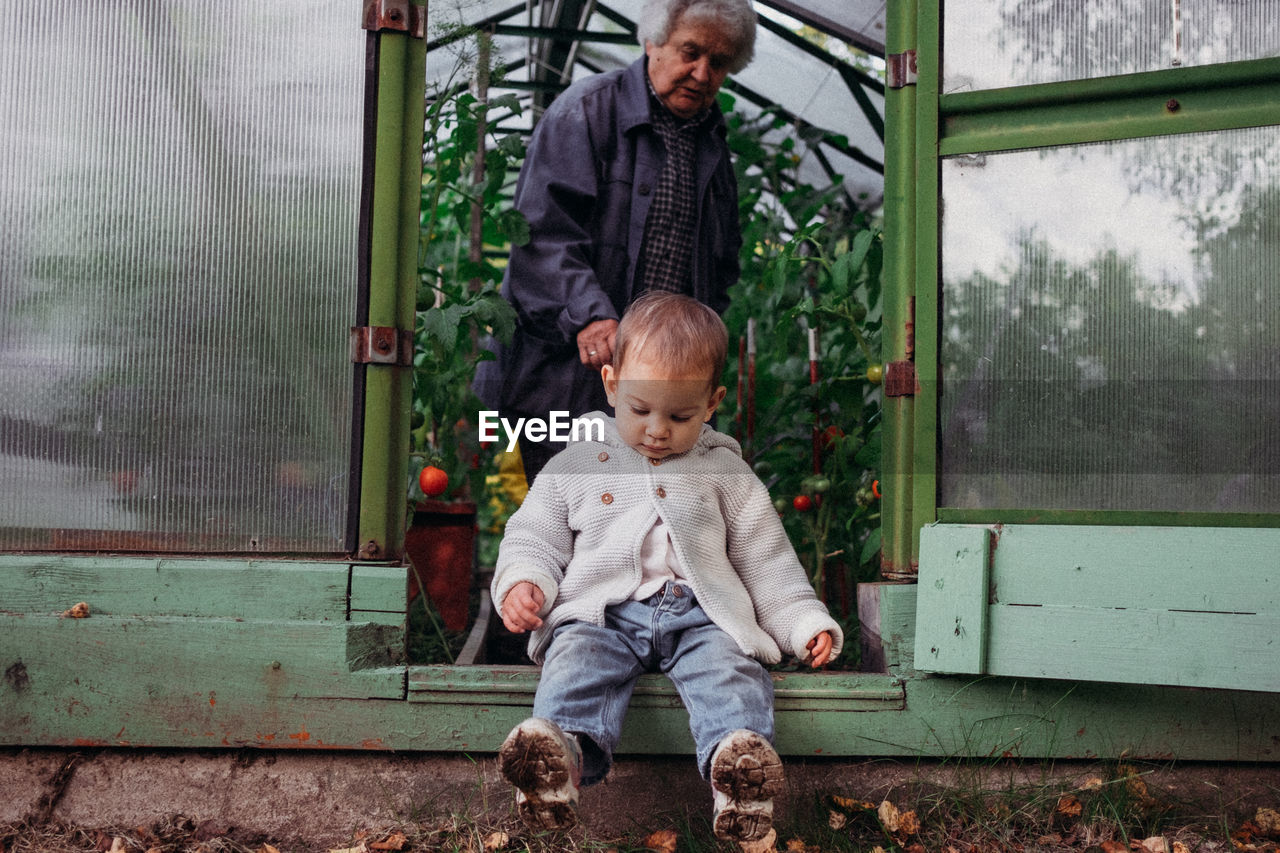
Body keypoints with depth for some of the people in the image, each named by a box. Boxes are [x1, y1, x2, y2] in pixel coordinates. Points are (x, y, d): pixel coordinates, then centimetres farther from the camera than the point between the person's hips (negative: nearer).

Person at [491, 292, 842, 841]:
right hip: (602, 611, 0)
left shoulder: (725, 473, 19)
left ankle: (737, 760, -57)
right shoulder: (576, 466, 17)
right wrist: (521, 582, -7)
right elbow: (535, 537, 16)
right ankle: (564, 747, -60)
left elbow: (766, 560, 20)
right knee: (577, 660, -34)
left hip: (701, 614, 1)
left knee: (731, 672, -32)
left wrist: (806, 622, 8)